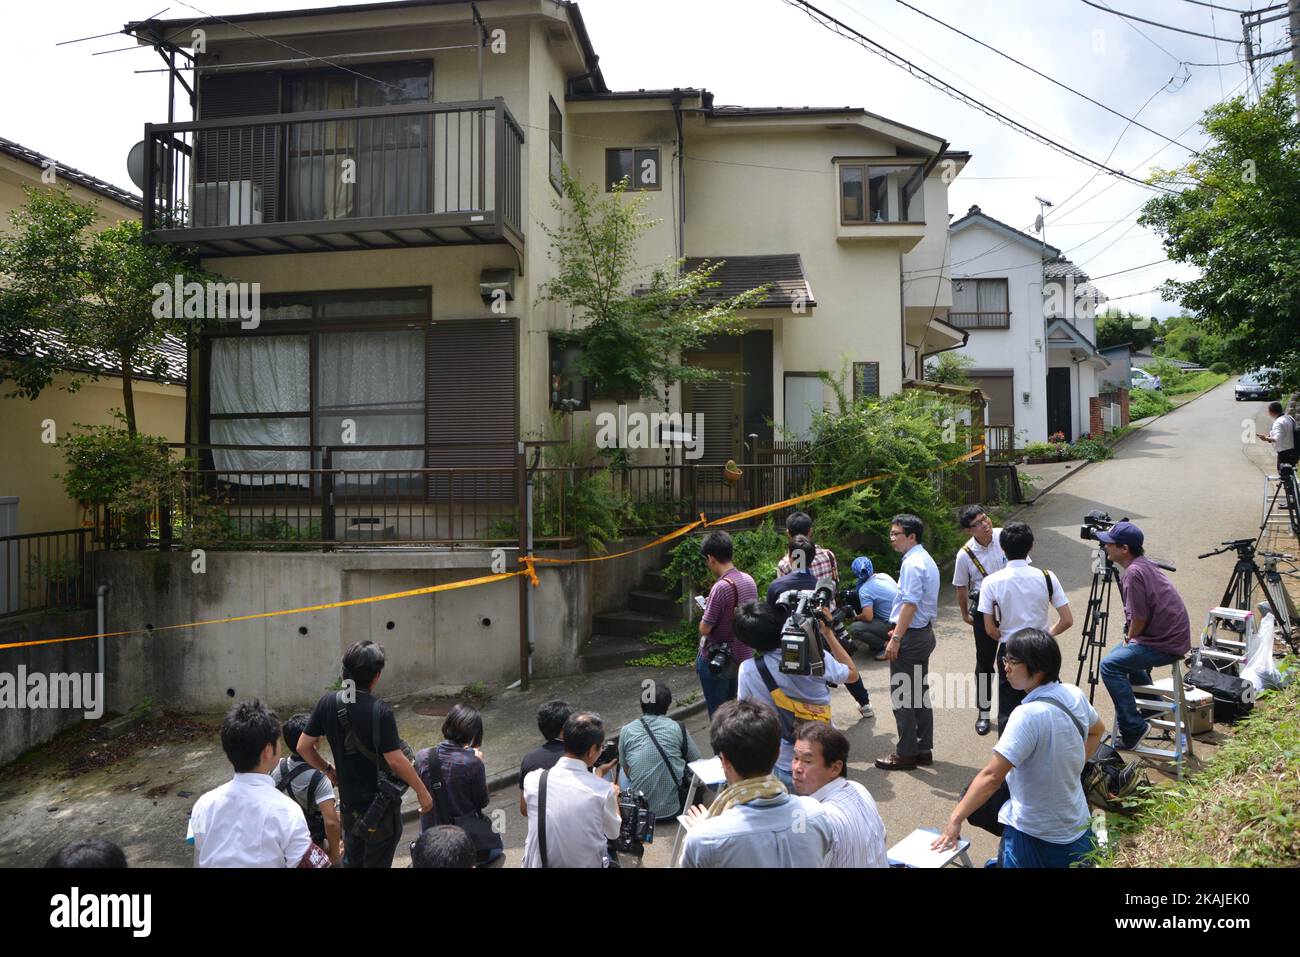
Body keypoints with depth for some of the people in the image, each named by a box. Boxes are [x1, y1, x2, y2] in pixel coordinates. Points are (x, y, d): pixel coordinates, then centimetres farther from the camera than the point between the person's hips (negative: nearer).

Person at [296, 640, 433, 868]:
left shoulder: (328, 703, -7)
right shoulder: (380, 711, -25)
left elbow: (303, 747, -1)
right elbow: (395, 760, -24)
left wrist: (328, 769, 15)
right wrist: (422, 791, -12)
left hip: (349, 803, 5)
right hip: (380, 806, -5)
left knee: (352, 860, 25)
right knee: (376, 862, 12)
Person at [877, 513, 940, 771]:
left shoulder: (912, 564, -19)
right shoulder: (926, 560, 12)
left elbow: (910, 604, -24)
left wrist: (896, 638, -22)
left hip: (910, 635, -10)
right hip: (925, 632, 10)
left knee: (902, 697, 0)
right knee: (919, 693, 17)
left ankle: (905, 754, 8)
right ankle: (924, 749, 26)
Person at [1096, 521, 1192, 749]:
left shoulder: (1134, 573, -21)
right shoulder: (1144, 564, 10)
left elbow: (1139, 618, -18)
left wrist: (1129, 638, 0)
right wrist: (1130, 638, 13)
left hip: (1166, 644, -11)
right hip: (1171, 634, 11)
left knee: (1110, 665, -16)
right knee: (1125, 654, 28)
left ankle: (1133, 729, -12)